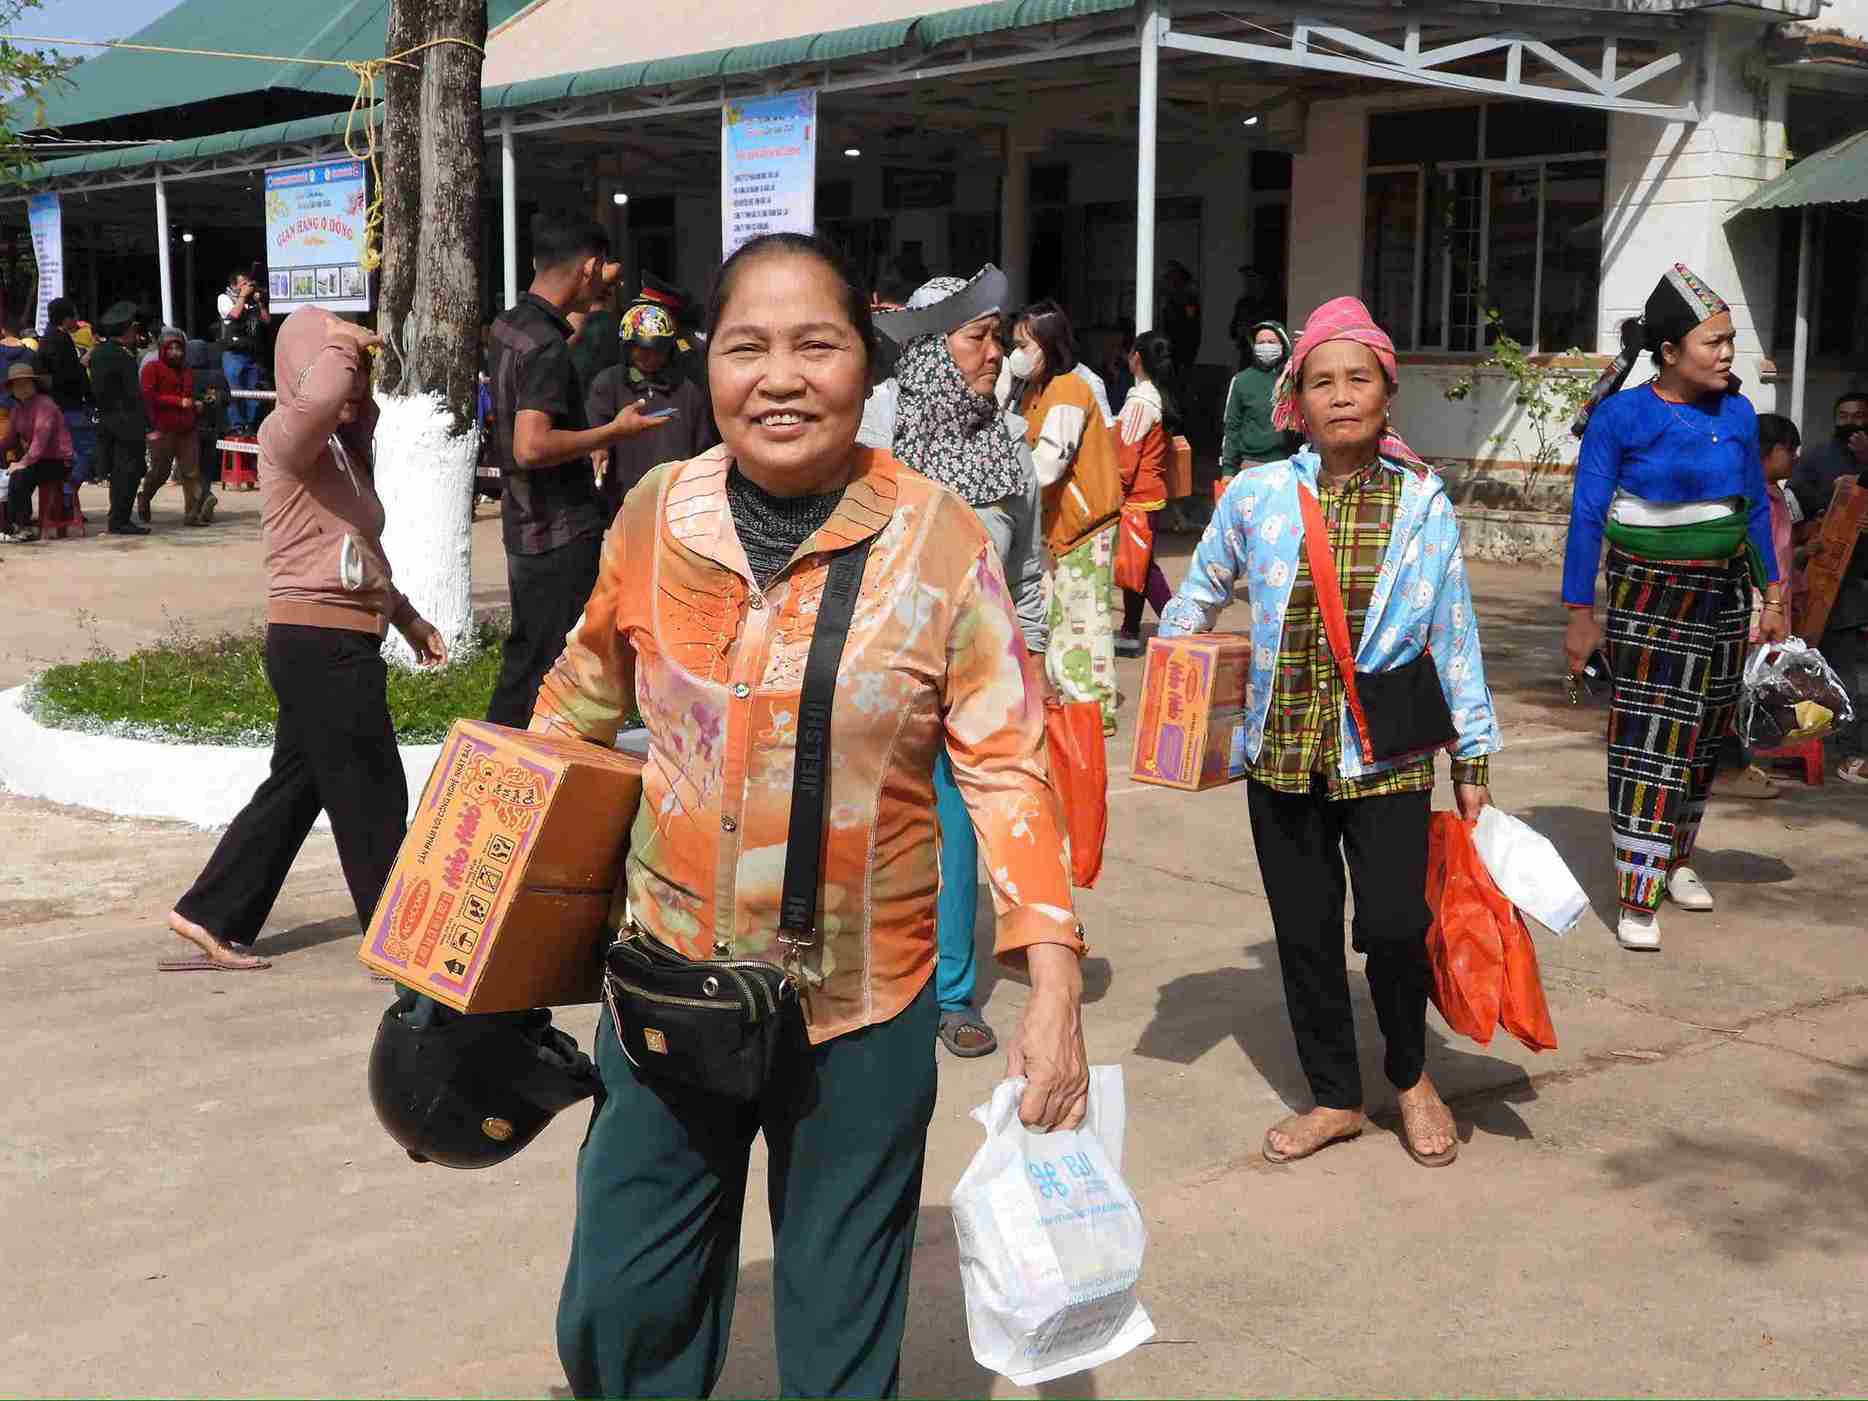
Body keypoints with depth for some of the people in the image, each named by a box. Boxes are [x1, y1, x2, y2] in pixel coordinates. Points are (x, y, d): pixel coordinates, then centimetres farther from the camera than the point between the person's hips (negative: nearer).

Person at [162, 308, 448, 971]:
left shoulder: (345, 446, 18)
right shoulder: (288, 433, -11)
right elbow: (320, 395, -37)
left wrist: (407, 617, 25)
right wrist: (340, 341, -18)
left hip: (332, 642, 10)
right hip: (322, 641, -10)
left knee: (297, 784, 15)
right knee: (372, 793, 0)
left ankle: (212, 918, 22)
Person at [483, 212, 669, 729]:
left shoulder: (507, 325, 7)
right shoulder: (546, 346, -21)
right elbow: (531, 447, -29)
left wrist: (591, 304, 32)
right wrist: (615, 431, -19)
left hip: (525, 526, 9)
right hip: (563, 535, -9)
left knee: (526, 649, 19)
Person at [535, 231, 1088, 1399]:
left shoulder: (939, 541, -12)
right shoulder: (659, 512, -4)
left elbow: (1008, 767, -9)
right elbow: (584, 696, 12)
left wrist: (1055, 992, -15)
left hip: (861, 1011, -2)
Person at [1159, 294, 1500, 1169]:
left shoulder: (1423, 504, -2)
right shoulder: (1257, 494, -2)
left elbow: (1454, 636, 4)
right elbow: (1199, 597, 14)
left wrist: (1473, 757, 5)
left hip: (1385, 753, -1)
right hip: (1281, 751, 2)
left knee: (1394, 924, -12)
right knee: (1304, 933, 9)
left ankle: (1411, 1075, 18)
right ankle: (1335, 1098, 29)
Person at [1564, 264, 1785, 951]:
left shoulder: (1737, 415, 2)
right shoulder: (1622, 417, -11)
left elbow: (1756, 507, 11)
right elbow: (1587, 516, -10)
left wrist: (1773, 596, 10)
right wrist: (1581, 614, -12)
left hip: (1724, 592, 5)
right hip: (1648, 595, -5)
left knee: (1703, 735, 12)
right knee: (1647, 739, -8)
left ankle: (1677, 860, 30)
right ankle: (1637, 899, -6)